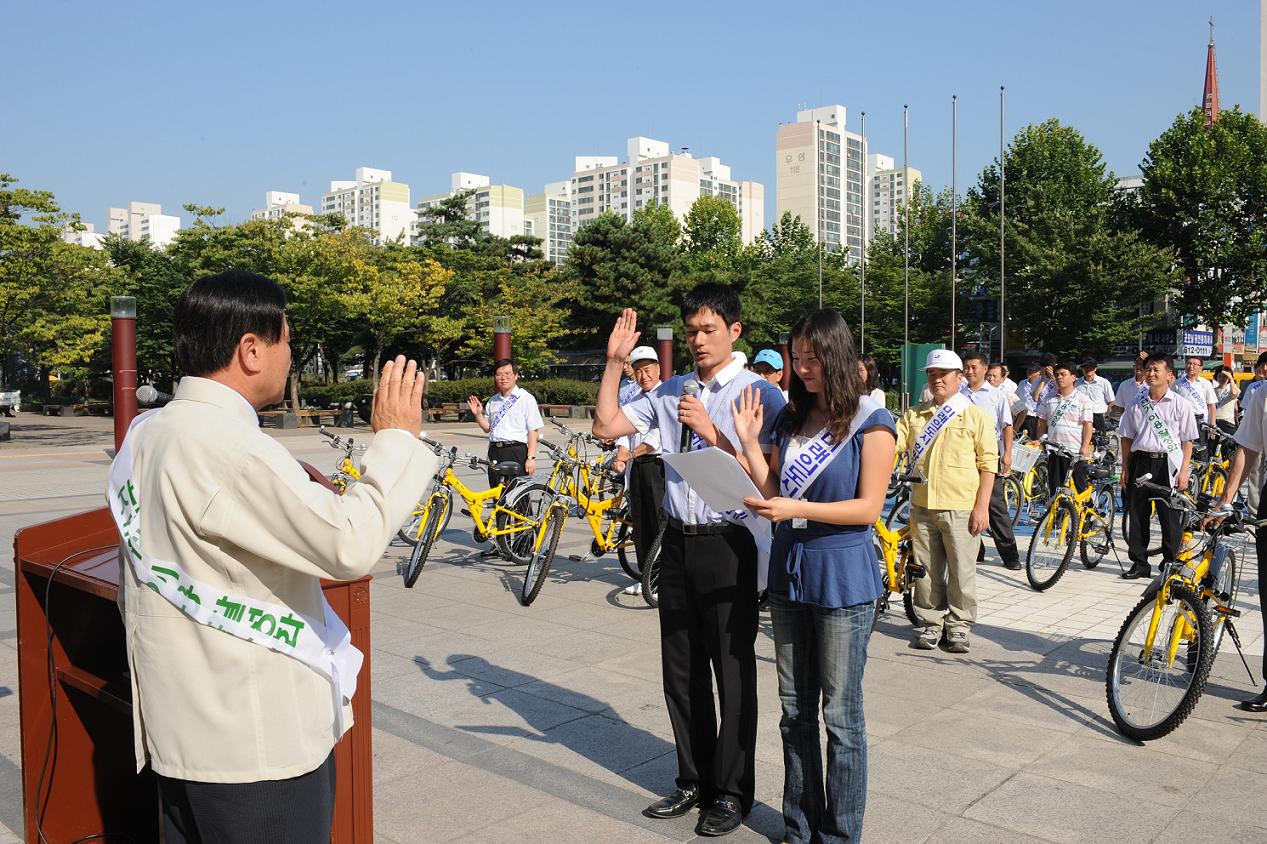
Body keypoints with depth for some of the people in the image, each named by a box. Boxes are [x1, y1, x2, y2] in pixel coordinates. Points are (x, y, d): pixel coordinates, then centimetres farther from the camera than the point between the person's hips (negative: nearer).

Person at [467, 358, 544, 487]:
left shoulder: (526, 398, -4)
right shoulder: (493, 401, 16)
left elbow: (533, 431, -8)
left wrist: (531, 458, -13)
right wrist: (478, 414, 4)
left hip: (516, 452, -6)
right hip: (495, 452, 6)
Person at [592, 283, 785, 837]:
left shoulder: (760, 392, -9)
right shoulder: (671, 391, 8)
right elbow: (606, 425, 6)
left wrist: (710, 430, -23)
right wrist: (614, 362, 1)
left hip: (728, 544, -6)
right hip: (678, 540, 6)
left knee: (733, 672, 8)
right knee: (681, 670, 16)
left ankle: (731, 792, 26)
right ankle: (693, 781, 34)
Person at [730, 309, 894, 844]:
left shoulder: (870, 422, -7)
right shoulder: (790, 419, 10)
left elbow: (869, 507, -12)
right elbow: (775, 494, 8)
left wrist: (798, 509, -22)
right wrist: (748, 442, -1)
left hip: (842, 580, -6)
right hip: (789, 573, 6)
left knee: (840, 715, 4)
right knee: (794, 711, 14)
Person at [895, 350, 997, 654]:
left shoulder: (975, 415, 2)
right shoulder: (914, 415, 12)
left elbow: (988, 463, -1)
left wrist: (982, 506, -8)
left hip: (961, 508, -3)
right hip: (922, 506, 3)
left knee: (961, 571, 3)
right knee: (926, 570, 10)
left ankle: (958, 626, 18)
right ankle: (931, 623, 23)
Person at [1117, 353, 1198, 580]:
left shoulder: (1180, 404, 0)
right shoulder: (1137, 403, 8)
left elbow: (1187, 440, 0)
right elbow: (1127, 437, 12)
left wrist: (1183, 470, -7)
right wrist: (1125, 467, 7)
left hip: (1167, 463, -3)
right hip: (1140, 461, 3)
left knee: (1169, 516, 0)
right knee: (1137, 515, 5)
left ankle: (1171, 563, 13)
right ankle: (1139, 563, 14)